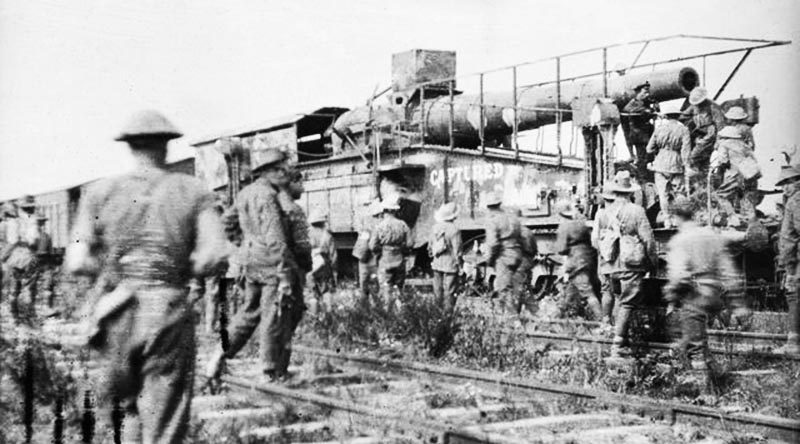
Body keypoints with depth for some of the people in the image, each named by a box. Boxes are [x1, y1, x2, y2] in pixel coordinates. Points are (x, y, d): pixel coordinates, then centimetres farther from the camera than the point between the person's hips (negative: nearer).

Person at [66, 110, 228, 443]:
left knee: (121, 403, 20)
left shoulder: (101, 193, 5)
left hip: (116, 315, 1)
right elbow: (214, 256, -7)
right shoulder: (192, 191, 5)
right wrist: (178, 272, 10)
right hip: (170, 313, -1)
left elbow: (76, 263, -2)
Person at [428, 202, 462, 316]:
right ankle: (448, 314, 2)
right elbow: (457, 249, -12)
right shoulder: (454, 229, -16)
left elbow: (430, 245, 10)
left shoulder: (435, 227, 2)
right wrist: (459, 264, -2)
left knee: (438, 291, 13)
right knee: (449, 291, 0)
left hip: (437, 264, 6)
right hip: (450, 265, -6)